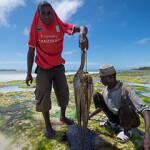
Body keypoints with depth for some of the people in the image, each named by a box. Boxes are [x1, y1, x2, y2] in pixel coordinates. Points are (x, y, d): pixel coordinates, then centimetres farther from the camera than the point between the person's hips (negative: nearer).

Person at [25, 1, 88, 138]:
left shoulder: (60, 25, -7)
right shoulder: (36, 28, -6)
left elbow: (82, 28, -20)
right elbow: (31, 51, -4)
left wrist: (82, 35, -46)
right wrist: (29, 73, -7)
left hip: (58, 67, 2)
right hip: (43, 69, -1)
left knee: (63, 93, 7)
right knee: (43, 96, -2)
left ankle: (63, 117, 32)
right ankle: (48, 125, 19)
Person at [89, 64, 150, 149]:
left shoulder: (125, 89, -28)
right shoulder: (106, 89, -6)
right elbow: (102, 106, 9)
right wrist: (89, 116, 9)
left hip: (131, 120, -5)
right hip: (116, 117, 6)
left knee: (124, 108, -43)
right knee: (96, 96, -8)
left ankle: (127, 131, -7)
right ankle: (112, 122, 7)